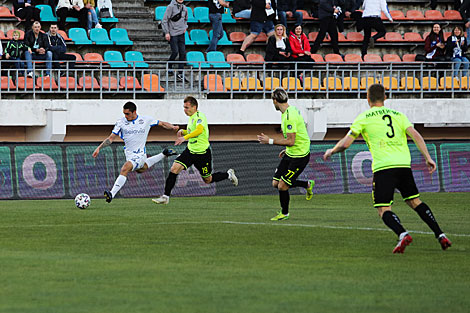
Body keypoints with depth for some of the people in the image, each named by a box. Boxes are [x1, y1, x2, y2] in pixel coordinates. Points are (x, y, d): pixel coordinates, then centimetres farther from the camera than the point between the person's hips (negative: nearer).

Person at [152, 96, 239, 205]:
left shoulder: (199, 116, -19)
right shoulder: (191, 118, 9)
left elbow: (199, 130, -39)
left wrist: (185, 137, -50)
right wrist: (182, 131, 6)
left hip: (202, 153, -7)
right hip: (190, 150, 7)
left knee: (208, 180, 8)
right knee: (174, 169, -12)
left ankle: (228, 174, 35)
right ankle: (165, 197, -10)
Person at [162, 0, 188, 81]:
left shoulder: (184, 8, 9)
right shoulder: (171, 7, -9)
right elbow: (164, 20, -8)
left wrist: (185, 27, 10)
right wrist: (166, 32, -13)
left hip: (181, 34, 5)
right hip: (173, 34, -5)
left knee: (183, 53, 0)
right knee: (175, 52, -10)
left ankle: (180, 72, 7)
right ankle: (169, 66, 16)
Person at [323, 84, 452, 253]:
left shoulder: (363, 118, 8)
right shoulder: (398, 115, 18)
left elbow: (345, 143, 4)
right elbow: (415, 134, 4)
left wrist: (331, 152, 23)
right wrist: (428, 157, 2)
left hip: (383, 167, -4)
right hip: (404, 164, 4)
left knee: (384, 210, -3)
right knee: (415, 202, 18)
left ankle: (402, 234, -29)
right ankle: (440, 235, 9)